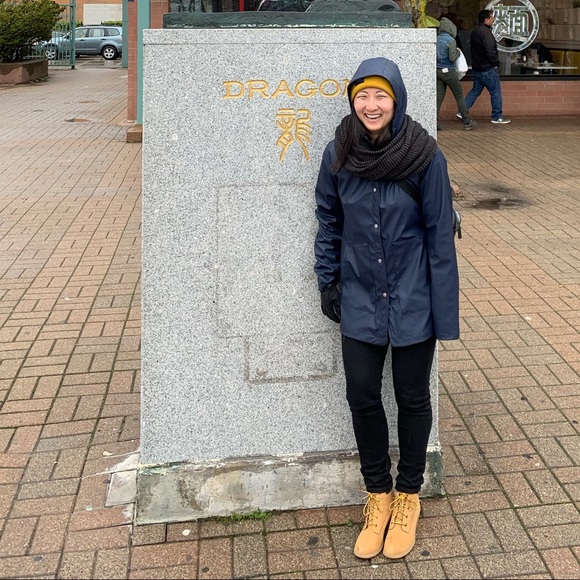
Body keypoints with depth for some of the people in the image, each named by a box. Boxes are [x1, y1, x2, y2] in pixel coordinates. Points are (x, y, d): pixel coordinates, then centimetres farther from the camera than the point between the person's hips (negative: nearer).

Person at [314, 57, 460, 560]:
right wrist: (328, 280, 6)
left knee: (412, 397, 11)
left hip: (413, 298, -2)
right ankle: (378, 494, 28)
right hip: (360, 298, 3)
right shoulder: (339, 154, -5)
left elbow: (440, 234, -10)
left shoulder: (425, 156, -13)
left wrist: (444, 309, -10)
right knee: (362, 395, 6)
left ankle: (408, 496, 32)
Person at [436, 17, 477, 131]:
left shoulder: (436, 40, 6)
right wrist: (457, 52, 2)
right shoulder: (451, 40, -12)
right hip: (448, 71, -6)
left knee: (439, 96, 6)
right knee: (459, 96, 3)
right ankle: (467, 122, 8)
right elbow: (452, 58, -16)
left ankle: (435, 121, -2)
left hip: (438, 70, 6)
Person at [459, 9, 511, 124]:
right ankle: (497, 117, 7)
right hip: (487, 68, -9)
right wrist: (496, 62, -10)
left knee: (475, 90, 16)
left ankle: (462, 112, 12)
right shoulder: (485, 32, -19)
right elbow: (490, 51, -25)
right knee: (495, 92, 1)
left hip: (477, 67, 9)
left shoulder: (474, 31, 11)